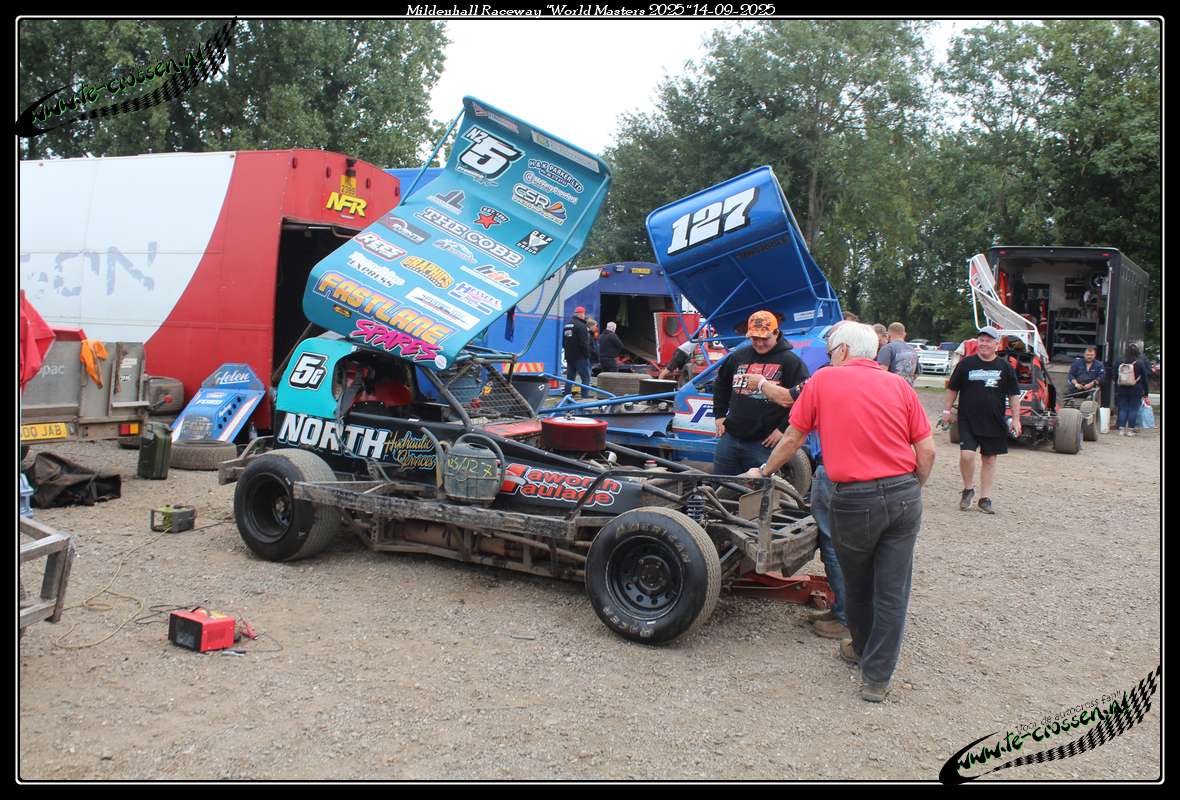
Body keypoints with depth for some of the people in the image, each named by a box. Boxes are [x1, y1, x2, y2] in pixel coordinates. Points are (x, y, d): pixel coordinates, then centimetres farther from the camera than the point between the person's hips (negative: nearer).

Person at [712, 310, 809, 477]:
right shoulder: (738, 357, 11)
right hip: (730, 437, 5)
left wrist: (783, 429, -12)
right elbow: (720, 385, 26)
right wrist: (719, 415, 18)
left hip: (764, 443, -5)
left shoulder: (791, 361, -5)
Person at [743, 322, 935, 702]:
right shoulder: (899, 385, 7)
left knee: (857, 584, 20)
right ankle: (876, 677, 14)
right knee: (892, 591, 9)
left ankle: (862, 649, 41)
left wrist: (764, 471, 24)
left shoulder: (823, 380, 2)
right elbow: (927, 450, 3)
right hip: (903, 494, 2)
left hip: (853, 499, -2)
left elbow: (792, 439, 8)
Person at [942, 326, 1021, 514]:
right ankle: (968, 489, 8)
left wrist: (1016, 419, 4)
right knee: (966, 454, -15)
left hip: (994, 422, 2)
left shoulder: (1005, 367, 5)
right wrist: (947, 410, 5)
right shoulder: (966, 364, 2)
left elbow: (1013, 395, 8)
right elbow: (952, 388, 9)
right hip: (968, 421, -2)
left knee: (989, 459, 6)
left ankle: (985, 499, 15)